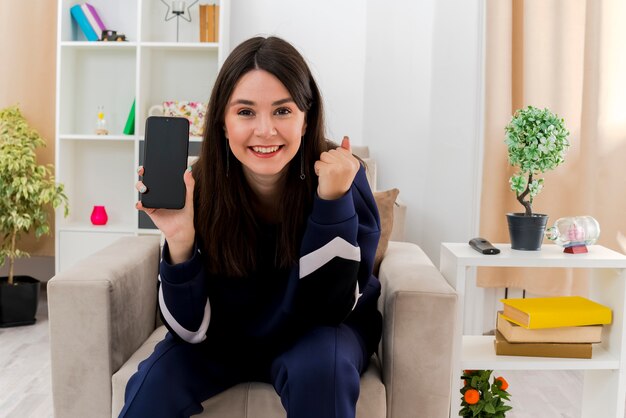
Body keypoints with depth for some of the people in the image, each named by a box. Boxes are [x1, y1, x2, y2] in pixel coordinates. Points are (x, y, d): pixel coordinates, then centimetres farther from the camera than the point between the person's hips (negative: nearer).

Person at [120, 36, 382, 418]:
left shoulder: (342, 176, -22)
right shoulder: (203, 186, -19)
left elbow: (326, 310, -25)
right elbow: (191, 328, -17)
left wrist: (333, 199, -36)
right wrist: (180, 241, -35)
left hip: (319, 335, 0)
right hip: (229, 337, 1)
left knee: (320, 369, -31)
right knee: (156, 381, -23)